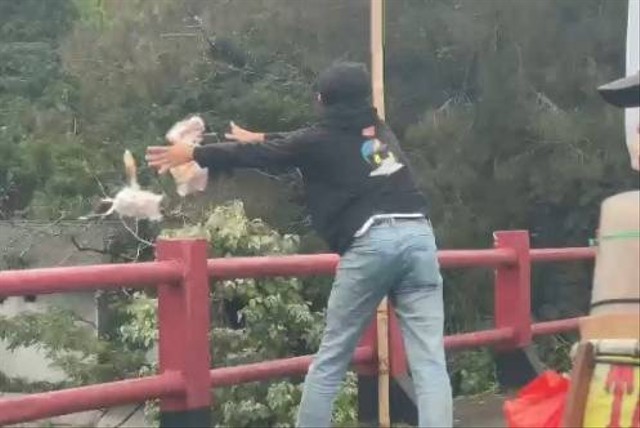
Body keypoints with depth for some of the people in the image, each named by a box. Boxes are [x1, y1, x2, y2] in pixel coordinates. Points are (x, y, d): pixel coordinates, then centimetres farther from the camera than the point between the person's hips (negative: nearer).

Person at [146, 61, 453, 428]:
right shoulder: (379, 130, 25)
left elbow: (261, 155, 19)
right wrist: (260, 137, 52)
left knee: (331, 359, 9)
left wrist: (193, 154, 31)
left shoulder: (322, 140, 9)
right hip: (418, 233, 4)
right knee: (430, 362, -3)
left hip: (370, 243, -4)